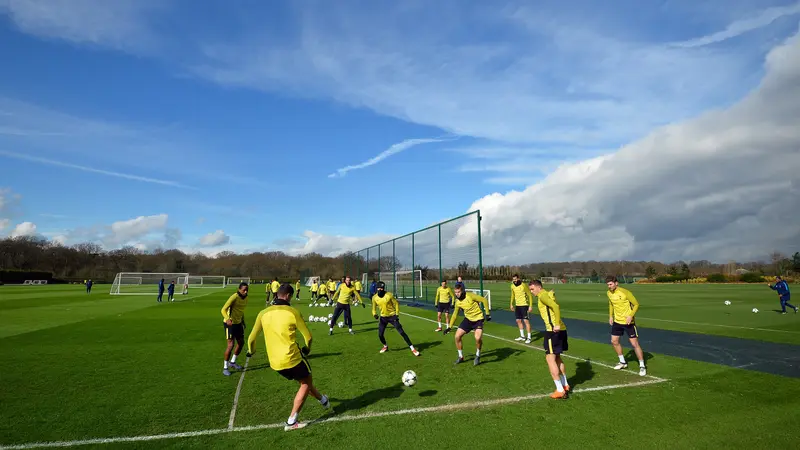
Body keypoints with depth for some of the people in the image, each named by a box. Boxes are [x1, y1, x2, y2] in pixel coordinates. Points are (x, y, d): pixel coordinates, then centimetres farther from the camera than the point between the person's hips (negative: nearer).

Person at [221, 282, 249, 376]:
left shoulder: (245, 298, 2)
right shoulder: (234, 297, -22)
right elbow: (223, 309, -26)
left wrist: (243, 321, 18)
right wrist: (228, 319, -41)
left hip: (238, 323, 8)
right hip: (229, 323, -8)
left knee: (241, 342, 13)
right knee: (231, 345, -11)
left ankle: (232, 362, 33)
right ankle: (225, 368, 5)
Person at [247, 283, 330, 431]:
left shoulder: (263, 313, 2)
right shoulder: (293, 312, -10)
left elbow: (251, 338, 8)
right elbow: (308, 337, -6)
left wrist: (251, 351, 30)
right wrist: (307, 348, 16)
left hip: (275, 362, 6)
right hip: (292, 358, -6)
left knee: (303, 380, 27)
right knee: (306, 383, 18)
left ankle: (323, 400, 44)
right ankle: (291, 422, 16)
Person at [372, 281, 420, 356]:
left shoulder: (389, 295, -16)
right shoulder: (374, 298, -6)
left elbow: (396, 304, -5)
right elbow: (374, 308, 8)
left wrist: (397, 315, -9)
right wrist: (374, 314, -11)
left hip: (392, 316, -3)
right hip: (383, 317, 4)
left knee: (402, 332, -9)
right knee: (380, 335, 1)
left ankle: (412, 348, -3)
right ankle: (385, 346, 32)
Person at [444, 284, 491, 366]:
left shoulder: (470, 296, -23)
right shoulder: (458, 302, -6)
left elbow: (484, 300, -15)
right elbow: (455, 314, 8)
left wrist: (487, 313, -16)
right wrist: (449, 327, 7)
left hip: (478, 319, -5)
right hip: (468, 319, 5)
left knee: (478, 338, -25)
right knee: (457, 336, -4)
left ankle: (477, 356, 5)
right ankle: (461, 357, 17)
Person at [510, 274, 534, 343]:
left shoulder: (524, 285, -16)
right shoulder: (512, 286, 3)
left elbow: (530, 295, -11)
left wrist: (530, 306, -14)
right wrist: (512, 304, 18)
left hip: (524, 305, -7)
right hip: (517, 305, 7)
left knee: (526, 320, -7)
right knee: (518, 320, 11)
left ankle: (529, 338, 2)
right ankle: (522, 336, 24)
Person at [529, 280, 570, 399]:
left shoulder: (542, 295, -10)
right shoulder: (548, 294, 19)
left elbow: (556, 306, -23)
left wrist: (557, 324, -24)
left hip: (553, 330, -10)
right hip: (560, 330, 10)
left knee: (550, 359, -4)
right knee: (557, 358, 22)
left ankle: (560, 391, -1)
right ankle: (565, 385, 31)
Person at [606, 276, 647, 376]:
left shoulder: (625, 292, -20)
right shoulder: (609, 293, 0)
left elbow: (636, 304, -13)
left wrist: (631, 316, -24)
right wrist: (610, 316, 10)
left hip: (628, 322, -6)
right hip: (617, 321, 7)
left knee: (634, 343, -4)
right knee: (614, 341, 10)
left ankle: (642, 366, 11)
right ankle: (623, 362, 29)